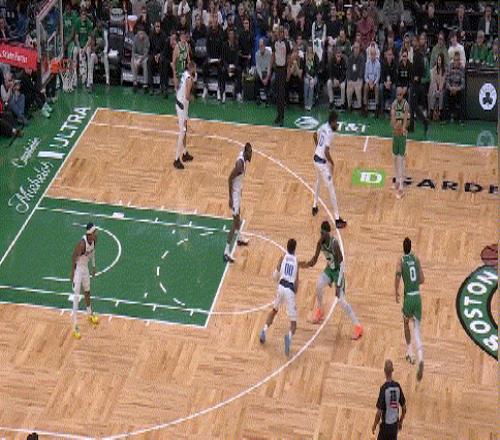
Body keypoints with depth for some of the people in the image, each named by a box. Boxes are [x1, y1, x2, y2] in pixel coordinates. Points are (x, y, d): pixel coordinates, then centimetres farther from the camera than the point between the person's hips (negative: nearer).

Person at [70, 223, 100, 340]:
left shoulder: (93, 239, -10)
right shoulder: (82, 244, -33)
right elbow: (74, 257, -24)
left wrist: (94, 266, 17)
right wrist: (72, 274, -21)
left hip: (85, 267, 8)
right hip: (78, 268, -8)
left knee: (87, 291, 27)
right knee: (76, 297, -6)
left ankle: (90, 315, 51)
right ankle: (75, 327, -2)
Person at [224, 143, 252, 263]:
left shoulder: (243, 159, -1)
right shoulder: (240, 163, -29)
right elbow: (230, 179, -28)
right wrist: (230, 198, -25)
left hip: (238, 191, 10)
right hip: (235, 193, -10)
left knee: (238, 215, 31)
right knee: (235, 222, -10)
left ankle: (239, 238, 55)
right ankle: (227, 252, -10)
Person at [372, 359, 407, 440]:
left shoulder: (384, 388, -19)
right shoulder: (397, 386, -4)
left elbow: (379, 412, -17)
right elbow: (404, 408, 5)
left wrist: (374, 425, -3)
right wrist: (400, 422, 19)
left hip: (386, 425, -5)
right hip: (395, 424, 5)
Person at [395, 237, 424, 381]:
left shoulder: (401, 261, -4)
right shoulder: (416, 259, 7)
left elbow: (397, 276, -18)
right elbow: (422, 280, 8)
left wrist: (396, 293, -4)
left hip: (408, 297, -2)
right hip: (418, 297, 2)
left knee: (406, 323, 26)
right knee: (417, 328, 3)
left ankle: (410, 353, 32)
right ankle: (420, 358, -19)